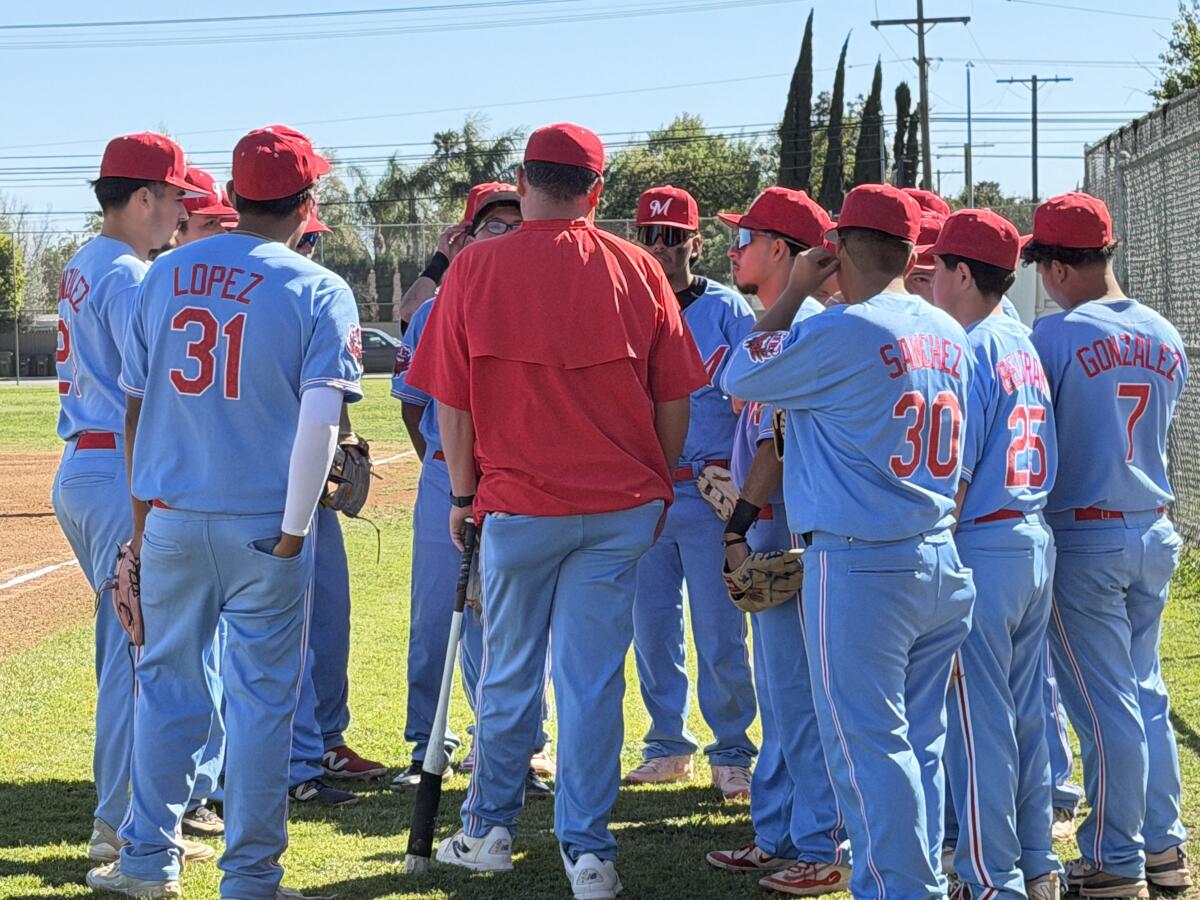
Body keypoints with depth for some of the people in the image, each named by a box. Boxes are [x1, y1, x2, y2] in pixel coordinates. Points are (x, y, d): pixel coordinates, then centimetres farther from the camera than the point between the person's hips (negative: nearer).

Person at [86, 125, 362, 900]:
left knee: (168, 682, 16)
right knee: (262, 695, 5)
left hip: (170, 517, 4)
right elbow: (320, 419, -17)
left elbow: (135, 402, 11)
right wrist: (294, 530, -11)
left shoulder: (165, 276, 6)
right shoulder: (318, 291, -7)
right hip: (264, 523, -4)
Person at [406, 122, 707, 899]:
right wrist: (658, 487, 16)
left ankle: (490, 833, 24)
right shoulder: (637, 269, -1)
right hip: (623, 506, 1)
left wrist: (463, 494, 9)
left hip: (518, 505, -1)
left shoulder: (476, 268, -5)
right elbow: (675, 398, 3)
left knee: (509, 675, 13)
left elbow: (452, 402, -2)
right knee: (593, 679, 4)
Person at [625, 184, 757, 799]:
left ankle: (732, 753, 7)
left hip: (708, 494, -4)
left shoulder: (725, 308, 0)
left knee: (719, 633, -4)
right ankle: (667, 746, 20)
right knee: (652, 628, 9)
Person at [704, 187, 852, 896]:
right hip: (772, 533, 11)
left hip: (791, 533, -11)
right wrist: (746, 524, 19)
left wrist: (741, 525, -18)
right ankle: (779, 837, 24)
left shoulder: (798, 327, -15)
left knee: (800, 694, -6)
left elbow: (777, 443, -19)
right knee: (780, 695, 15)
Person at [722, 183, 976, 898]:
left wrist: (795, 293, 4)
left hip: (859, 567, -7)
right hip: (942, 563, 8)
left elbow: (740, 377, -2)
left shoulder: (844, 332, -14)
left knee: (868, 744, -2)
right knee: (920, 741, 13)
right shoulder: (950, 336, 9)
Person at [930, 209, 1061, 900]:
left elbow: (953, 473, -15)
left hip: (981, 546, -8)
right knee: (1026, 710, 14)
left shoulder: (969, 350, -13)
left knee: (978, 718, -2)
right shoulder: (1024, 347, 12)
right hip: (1037, 539, 8)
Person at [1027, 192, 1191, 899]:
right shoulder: (1167, 339, 6)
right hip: (1157, 532, 7)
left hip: (1082, 541, -6)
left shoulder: (1054, 337, -15)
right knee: (1146, 694, 16)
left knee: (1104, 708, -1)